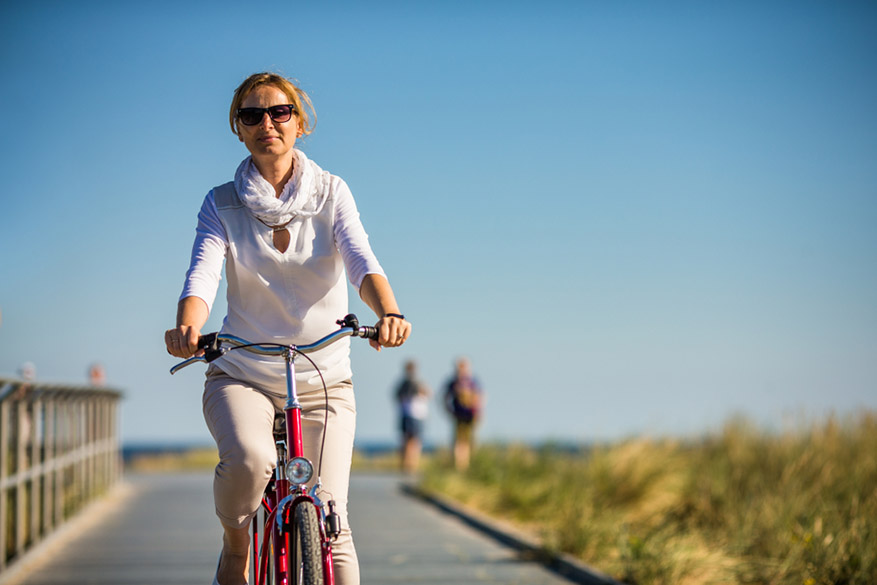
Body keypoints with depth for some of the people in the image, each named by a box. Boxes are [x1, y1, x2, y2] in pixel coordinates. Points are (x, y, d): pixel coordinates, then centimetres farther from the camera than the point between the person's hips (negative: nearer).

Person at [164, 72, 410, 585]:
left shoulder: (331, 194, 0)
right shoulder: (223, 203, 0)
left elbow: (363, 262, -16)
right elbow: (203, 275, -15)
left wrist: (389, 313, -38)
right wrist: (187, 326, -38)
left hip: (324, 381, 1)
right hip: (241, 377, 0)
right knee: (249, 460, -31)